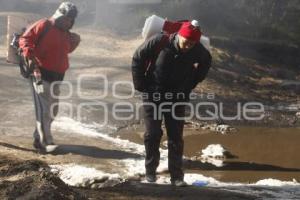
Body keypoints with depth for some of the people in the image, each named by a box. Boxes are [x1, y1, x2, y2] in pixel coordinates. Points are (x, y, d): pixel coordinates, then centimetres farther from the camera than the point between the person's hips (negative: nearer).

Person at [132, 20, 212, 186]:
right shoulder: (159, 42, -23)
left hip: (177, 98, 2)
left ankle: (177, 176, 8)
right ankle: (150, 171, 16)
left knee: (176, 137, 2)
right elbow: (138, 58, -8)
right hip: (153, 95, -2)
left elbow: (205, 63, 10)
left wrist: (190, 85, 6)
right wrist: (140, 84, -8)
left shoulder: (198, 51, -15)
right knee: (152, 134, 0)